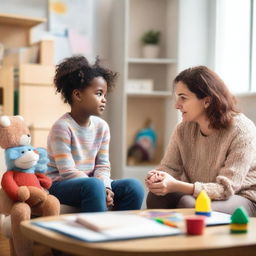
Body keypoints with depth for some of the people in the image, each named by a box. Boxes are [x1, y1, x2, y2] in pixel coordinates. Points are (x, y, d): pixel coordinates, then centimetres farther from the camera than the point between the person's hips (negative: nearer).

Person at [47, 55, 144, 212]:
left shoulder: (102, 126, 6)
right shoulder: (62, 127, -14)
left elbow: (102, 165, 4)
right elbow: (67, 172, -18)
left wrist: (104, 187, -16)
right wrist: (99, 189, -23)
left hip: (89, 183, 7)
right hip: (61, 186, -6)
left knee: (134, 186, -15)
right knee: (93, 185, -37)